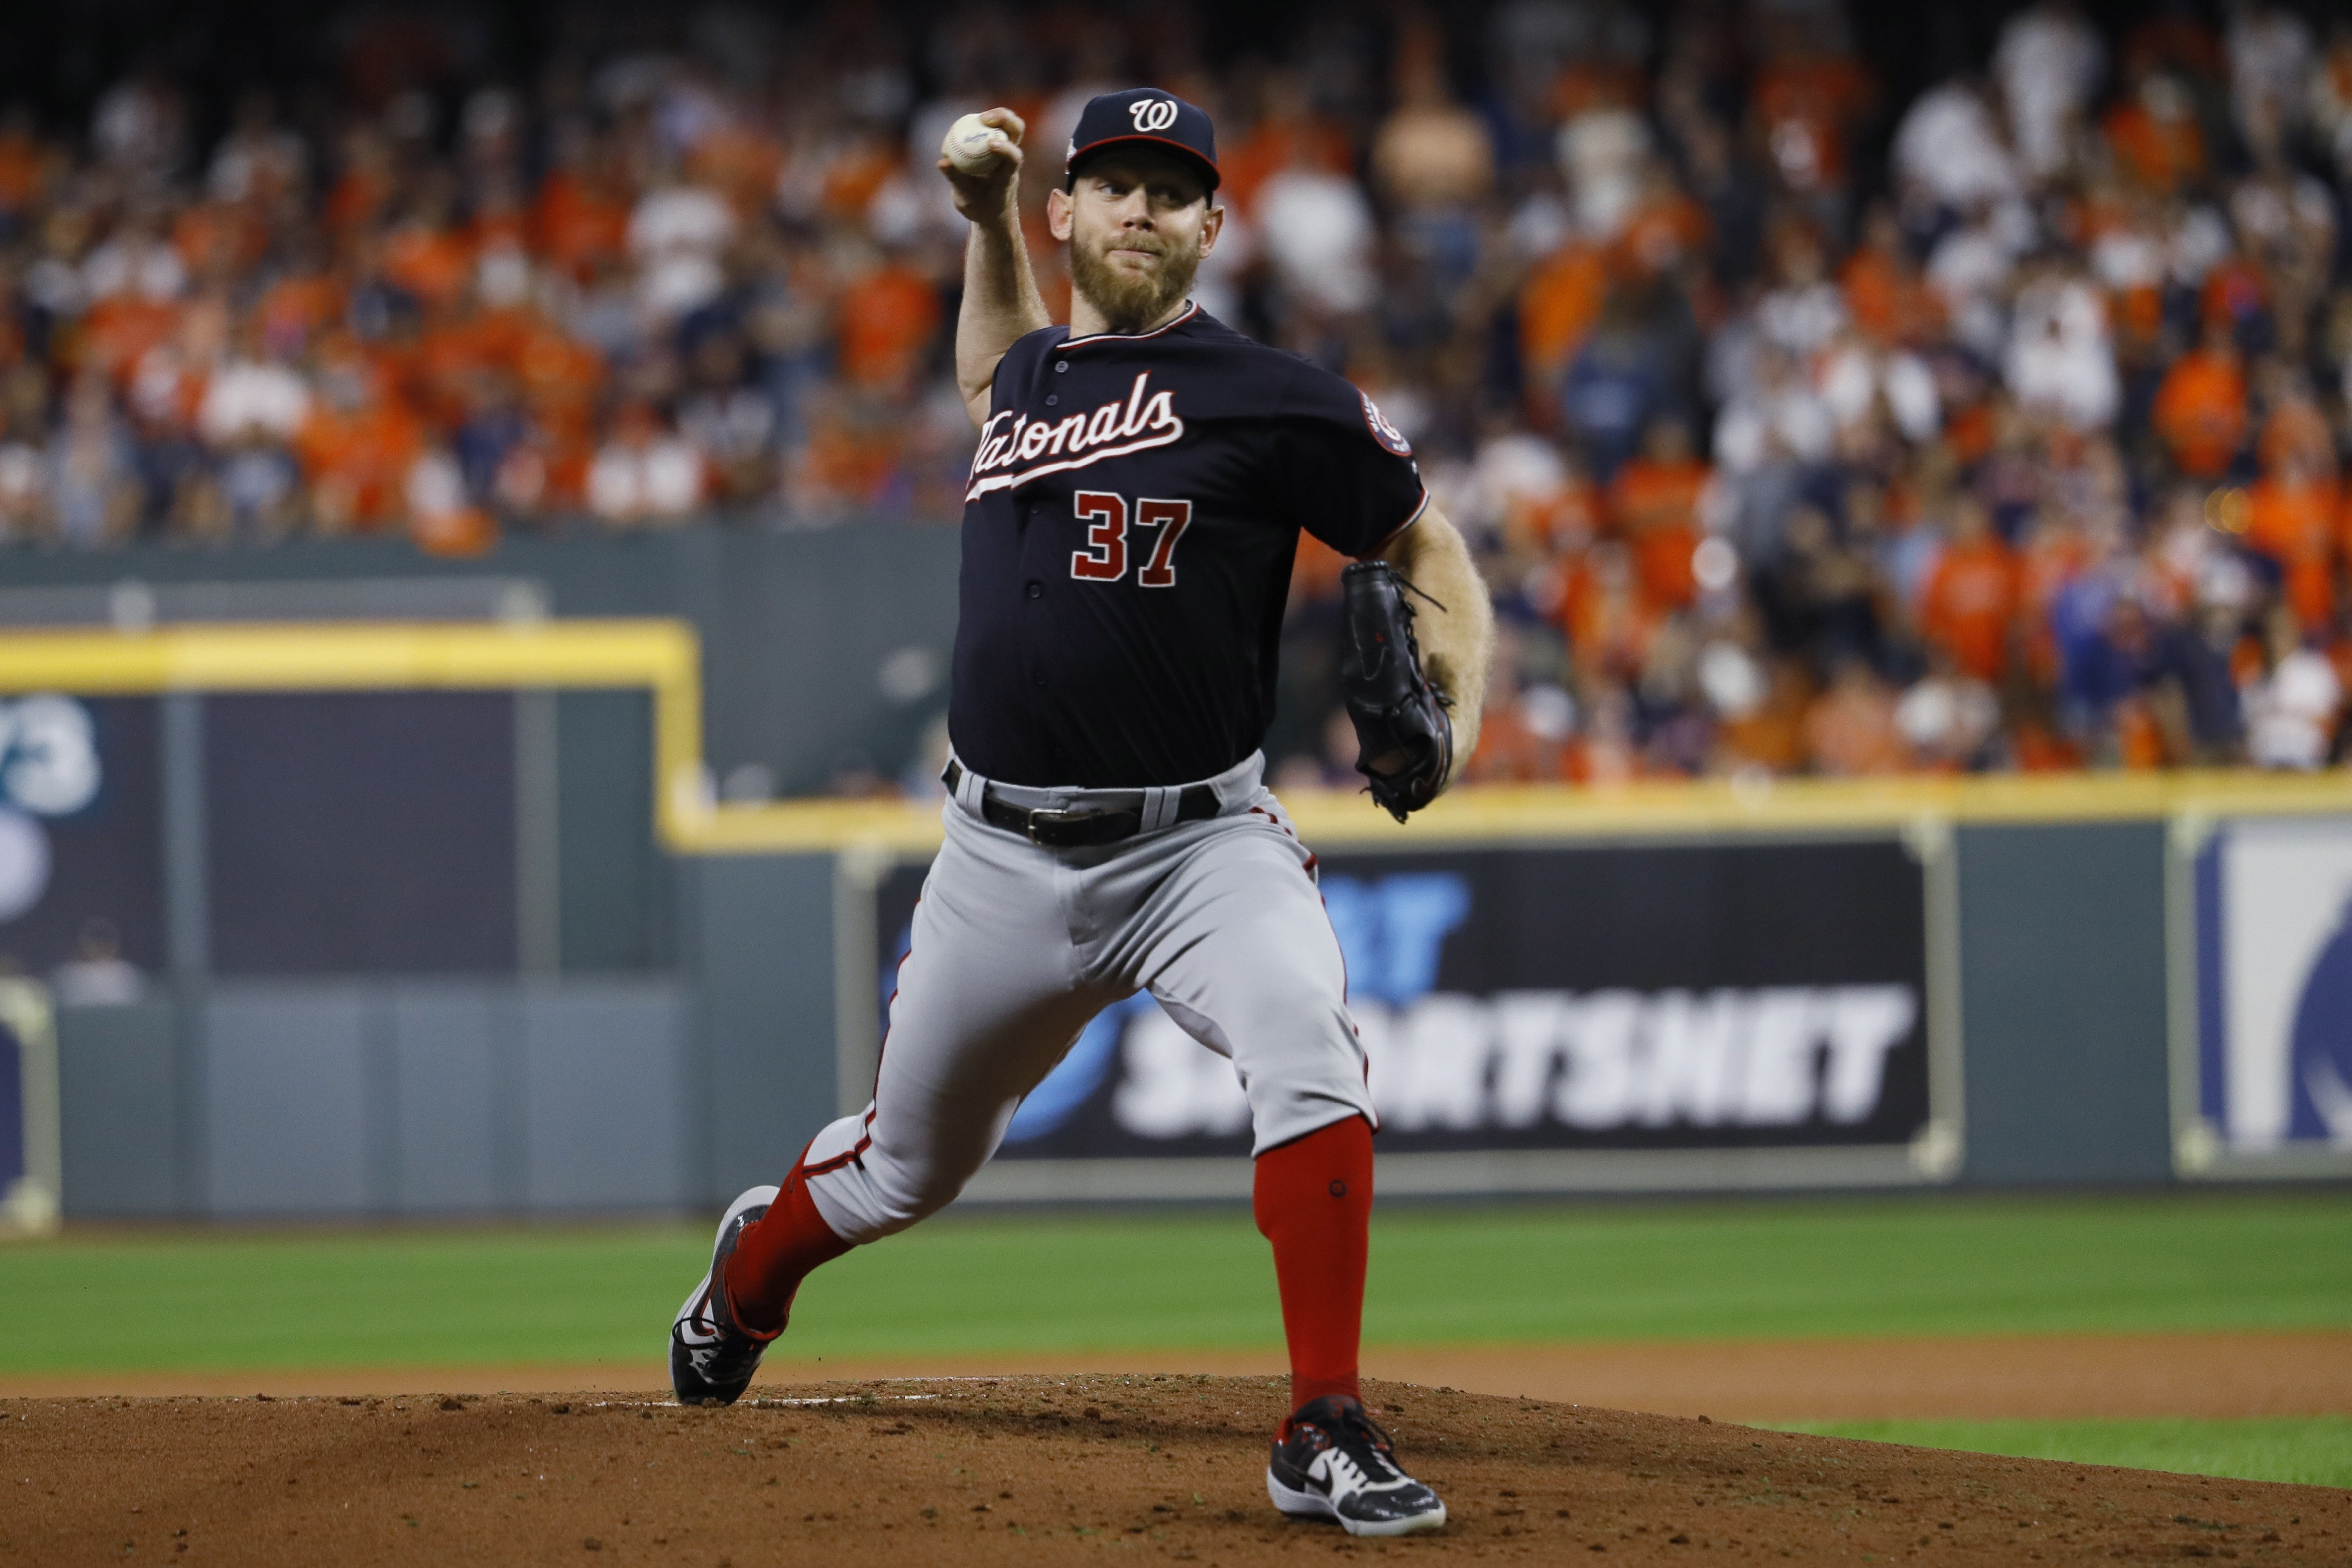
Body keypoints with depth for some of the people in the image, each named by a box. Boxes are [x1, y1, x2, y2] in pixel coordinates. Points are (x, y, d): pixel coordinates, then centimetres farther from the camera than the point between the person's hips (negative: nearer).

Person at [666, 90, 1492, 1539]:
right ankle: (752, 1274, 51)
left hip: (1199, 845, -4)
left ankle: (1329, 1437, -30)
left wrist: (1459, 706, -19)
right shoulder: (1030, 376, 12)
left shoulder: (1270, 398, -5)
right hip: (1005, 859, 4)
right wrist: (986, 219, 24)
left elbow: (1428, 547, 0)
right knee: (911, 1165, 17)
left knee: (1309, 1051, -33)